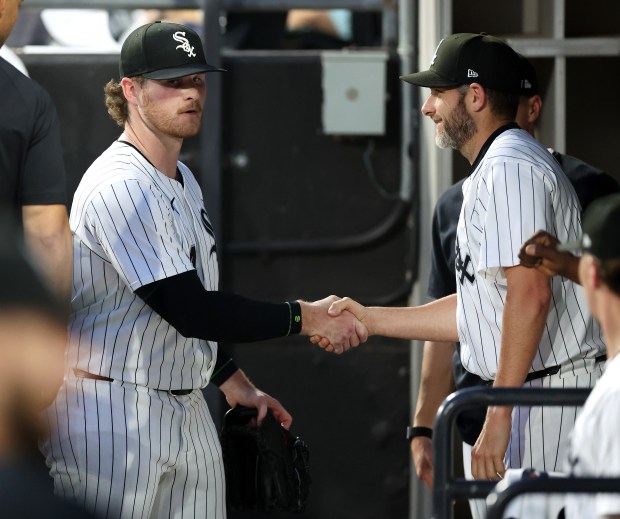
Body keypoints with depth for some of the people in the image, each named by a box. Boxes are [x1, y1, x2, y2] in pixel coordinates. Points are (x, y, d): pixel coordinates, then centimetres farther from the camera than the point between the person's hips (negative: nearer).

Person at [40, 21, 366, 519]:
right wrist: (306, 318, -17)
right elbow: (189, 310, -23)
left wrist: (236, 384, 19)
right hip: (113, 416, -9)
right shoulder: (119, 187, -17)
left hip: (189, 412, 10)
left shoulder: (183, 180, 16)